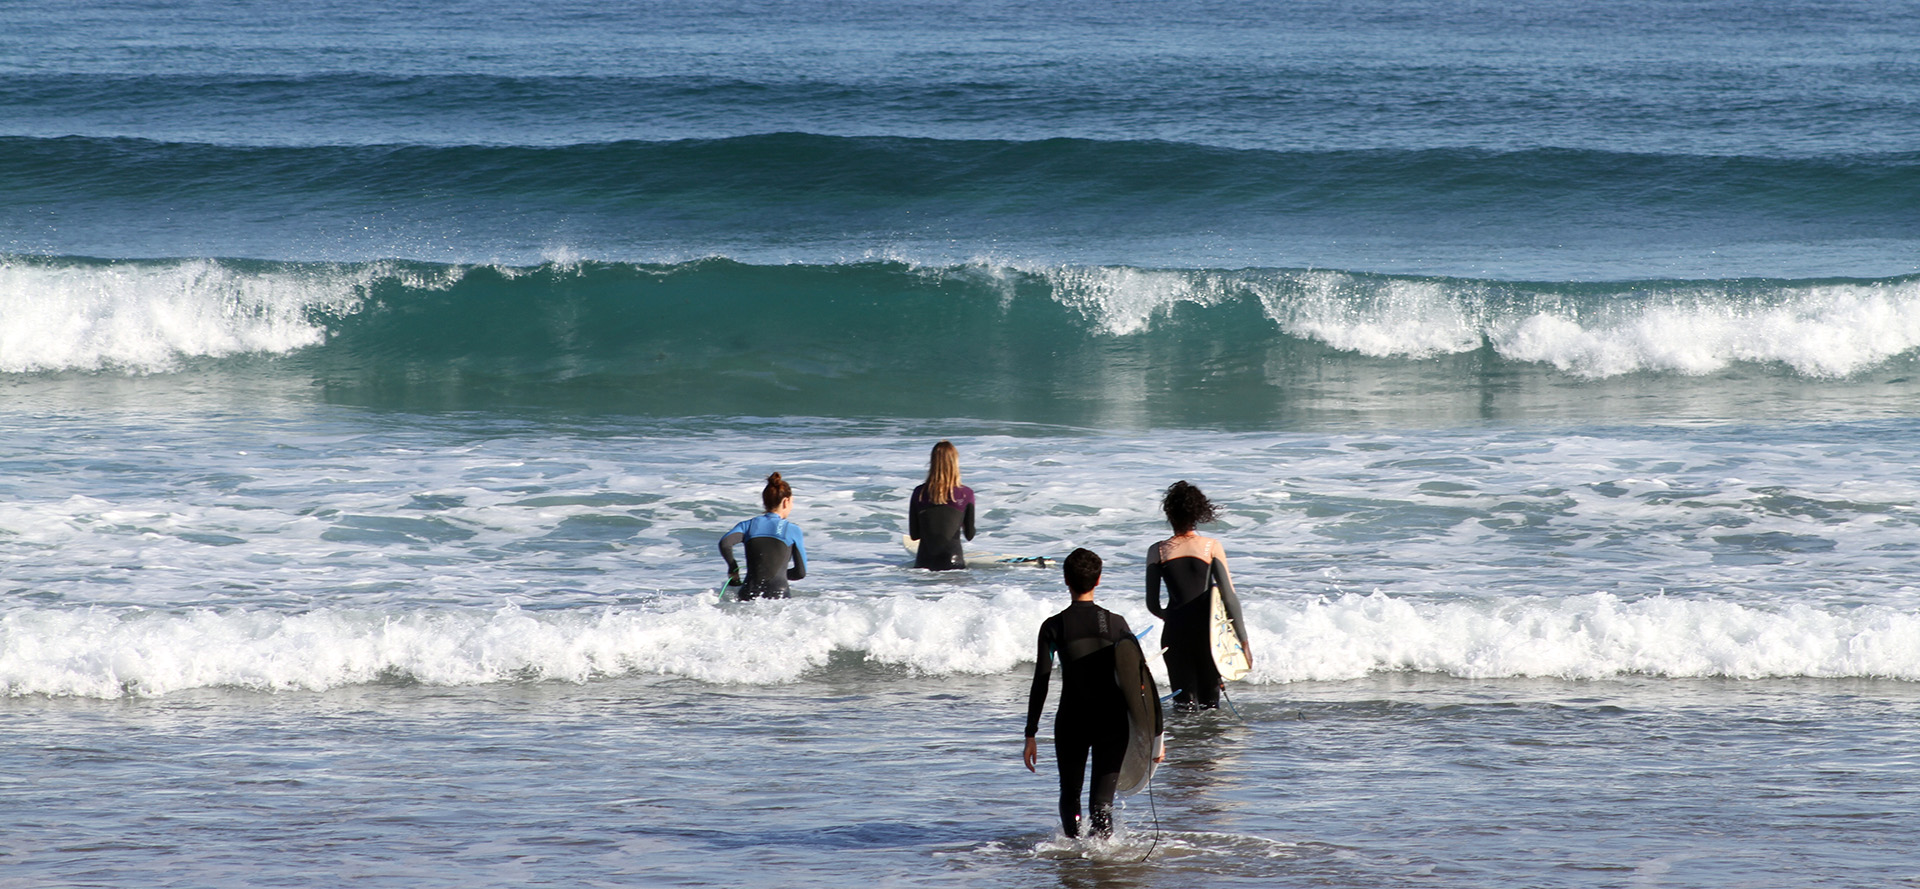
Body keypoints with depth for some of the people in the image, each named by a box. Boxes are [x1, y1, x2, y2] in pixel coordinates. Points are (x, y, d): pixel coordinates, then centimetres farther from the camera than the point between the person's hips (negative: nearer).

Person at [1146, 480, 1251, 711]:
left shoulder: (1157, 552, 0)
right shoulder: (1212, 547, -2)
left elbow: (1152, 605, 4)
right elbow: (1229, 598, -3)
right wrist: (1243, 640, 3)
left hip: (1175, 631, 0)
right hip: (1207, 630, 0)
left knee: (1184, 704, 7)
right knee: (1210, 703, 11)